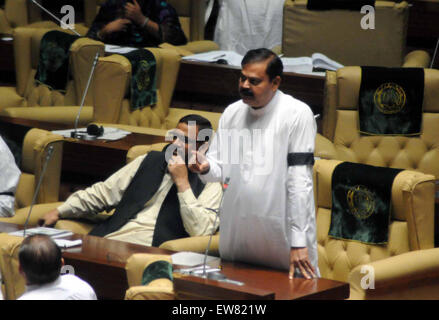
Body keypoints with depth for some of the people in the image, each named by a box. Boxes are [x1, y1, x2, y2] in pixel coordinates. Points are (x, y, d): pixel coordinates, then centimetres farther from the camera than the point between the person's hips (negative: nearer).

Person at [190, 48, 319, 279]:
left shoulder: (297, 114, -10)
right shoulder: (232, 113, 7)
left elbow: (299, 181, -14)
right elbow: (220, 168, 12)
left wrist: (299, 243, -18)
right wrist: (206, 167, -13)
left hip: (281, 236, -5)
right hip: (236, 233, 5)